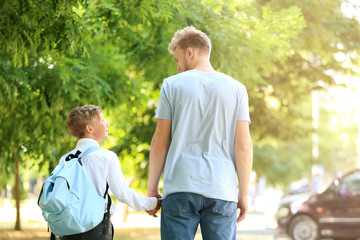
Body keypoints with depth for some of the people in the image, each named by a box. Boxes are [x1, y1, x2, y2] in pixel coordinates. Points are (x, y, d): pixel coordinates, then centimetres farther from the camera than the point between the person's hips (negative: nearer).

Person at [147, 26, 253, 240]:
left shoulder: (172, 85, 4)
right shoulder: (236, 88, 6)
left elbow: (160, 142, 3)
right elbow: (244, 146, 1)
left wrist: (152, 188, 11)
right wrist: (244, 193, 7)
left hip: (180, 188, -1)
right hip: (222, 190, 1)